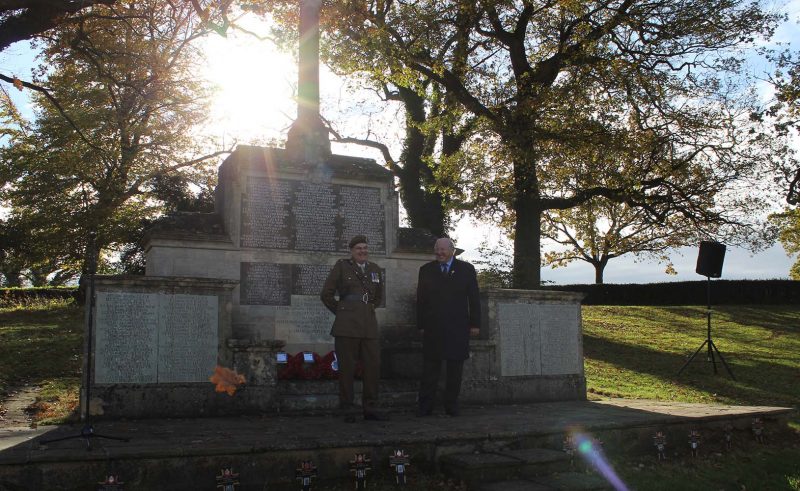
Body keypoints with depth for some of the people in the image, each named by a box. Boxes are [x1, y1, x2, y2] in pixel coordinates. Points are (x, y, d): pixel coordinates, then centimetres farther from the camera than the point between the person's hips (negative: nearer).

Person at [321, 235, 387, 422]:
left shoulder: (374, 269, 15)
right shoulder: (342, 266, 2)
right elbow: (326, 294, 3)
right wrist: (340, 311, 6)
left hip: (369, 325, 4)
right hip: (347, 324, -4)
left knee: (373, 366, 2)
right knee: (347, 368, 0)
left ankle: (370, 408, 13)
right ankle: (348, 410, 10)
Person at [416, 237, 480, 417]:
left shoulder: (466, 269, 6)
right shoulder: (426, 270, 9)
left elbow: (474, 298, 6)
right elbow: (420, 299, 7)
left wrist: (475, 324, 0)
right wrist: (421, 324, 1)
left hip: (458, 328, 0)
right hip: (432, 328, 0)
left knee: (455, 369, 5)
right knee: (430, 368, 1)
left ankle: (451, 405, 15)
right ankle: (425, 407, 6)